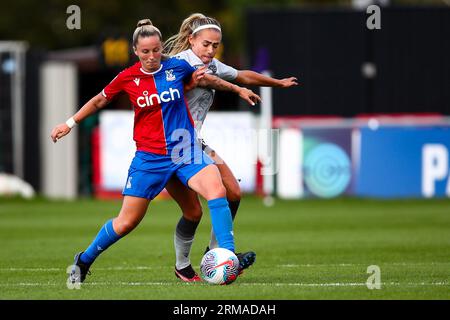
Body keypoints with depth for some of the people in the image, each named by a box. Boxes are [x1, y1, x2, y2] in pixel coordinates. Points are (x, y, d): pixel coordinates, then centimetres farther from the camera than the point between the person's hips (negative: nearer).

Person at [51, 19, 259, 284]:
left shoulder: (177, 67, -4)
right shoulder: (127, 78, -4)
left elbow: (201, 78, 19)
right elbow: (99, 101, 14)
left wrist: (239, 90, 13)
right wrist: (70, 123, 16)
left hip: (185, 150, 1)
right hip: (149, 157, -1)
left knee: (216, 190, -28)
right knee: (127, 222, 3)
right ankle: (84, 261, 26)